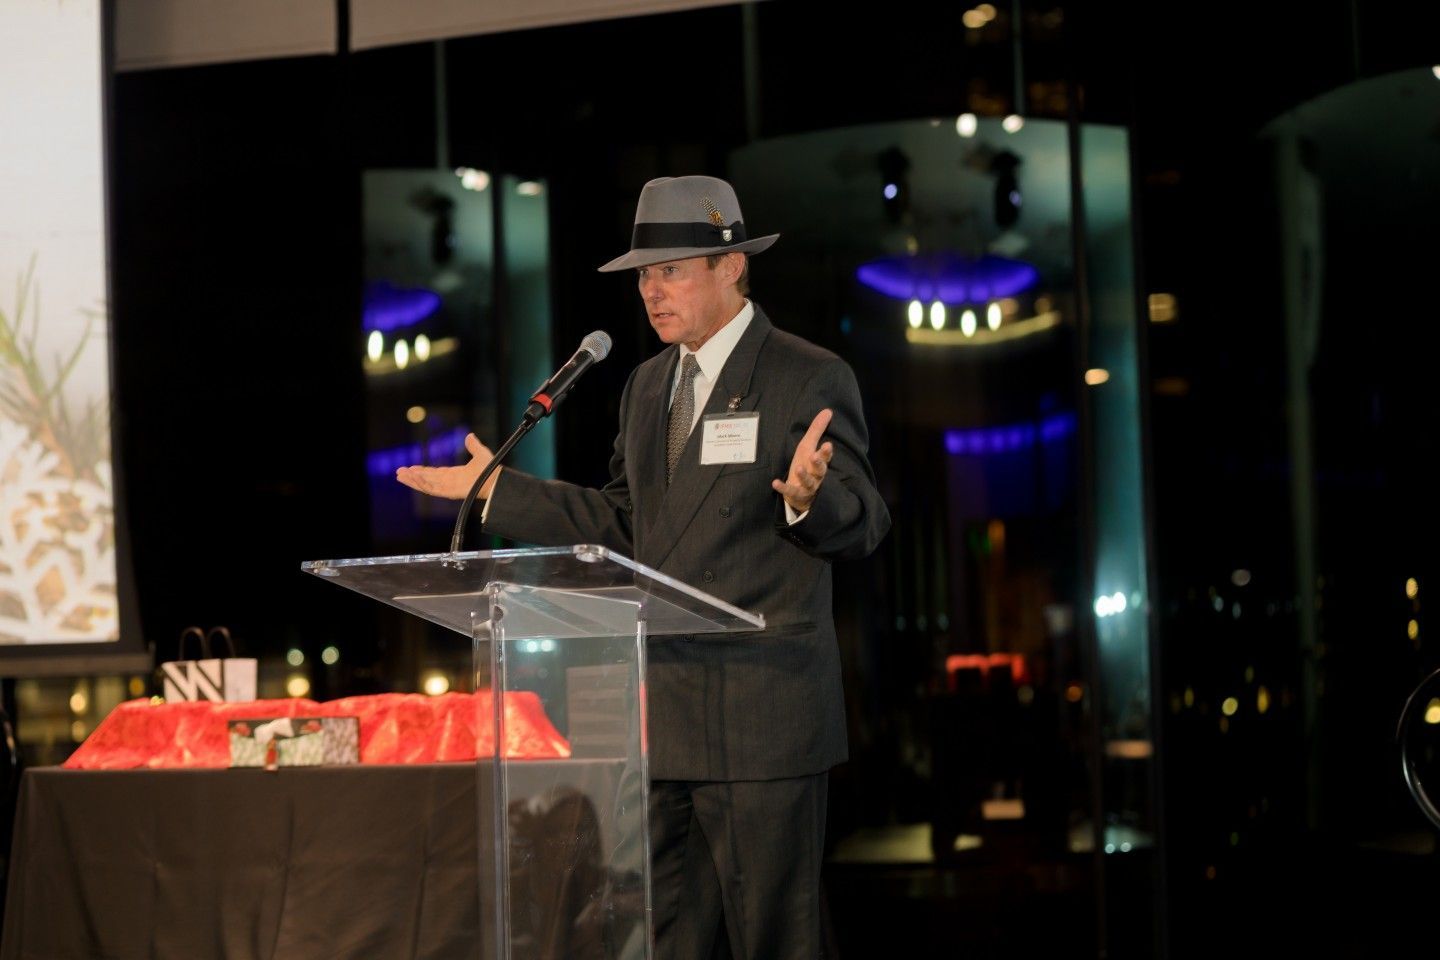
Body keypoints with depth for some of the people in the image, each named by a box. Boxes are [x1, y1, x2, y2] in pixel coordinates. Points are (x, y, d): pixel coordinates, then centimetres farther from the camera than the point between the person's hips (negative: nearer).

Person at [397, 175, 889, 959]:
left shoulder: (810, 380, -6)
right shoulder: (649, 384, 16)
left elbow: (862, 525, -11)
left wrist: (809, 498, -34)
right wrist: (496, 488, 17)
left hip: (760, 717, -7)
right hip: (659, 717, 7)